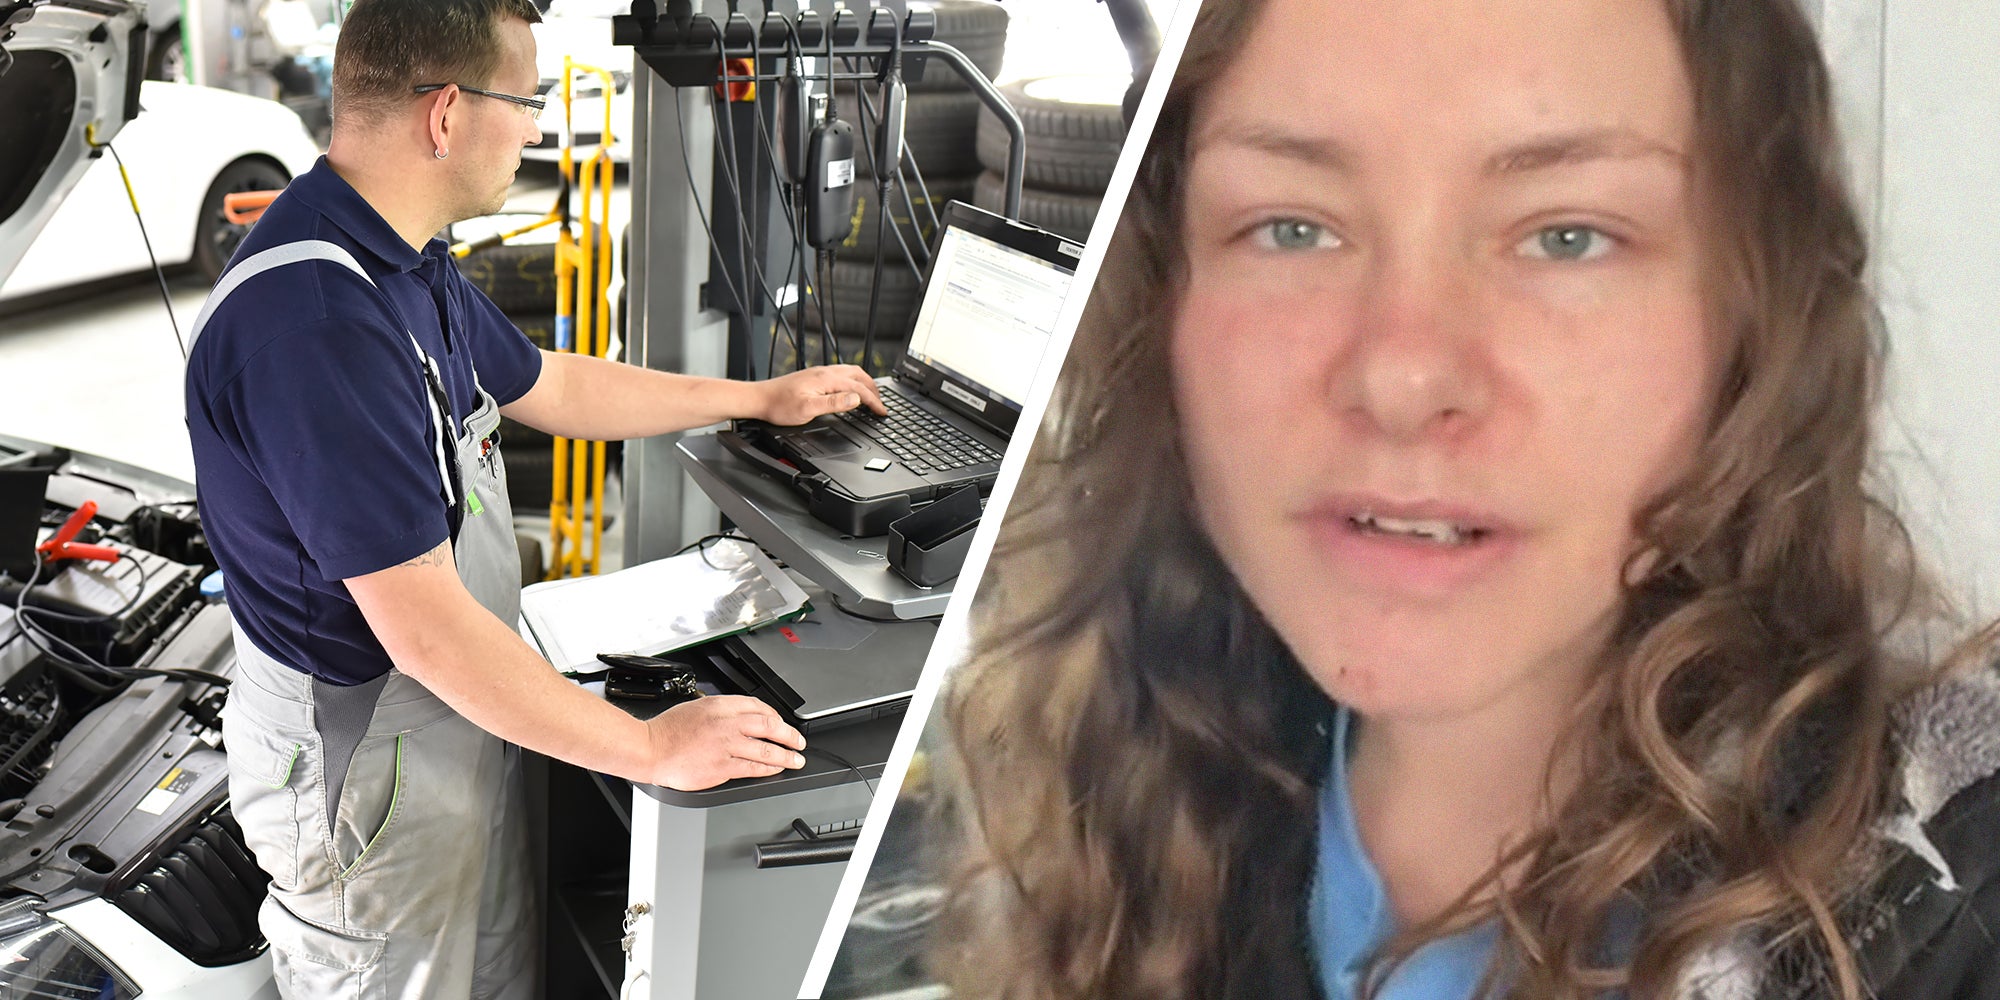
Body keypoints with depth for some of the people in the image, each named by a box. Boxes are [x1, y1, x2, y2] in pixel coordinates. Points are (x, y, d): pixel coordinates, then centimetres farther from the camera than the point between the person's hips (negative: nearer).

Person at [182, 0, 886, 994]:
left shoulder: (407, 268, 2)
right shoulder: (311, 324, -32)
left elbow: (549, 387, 20)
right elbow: (427, 630, -31)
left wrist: (763, 398, 25)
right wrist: (652, 749, -23)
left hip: (467, 729, 10)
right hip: (364, 774, -9)